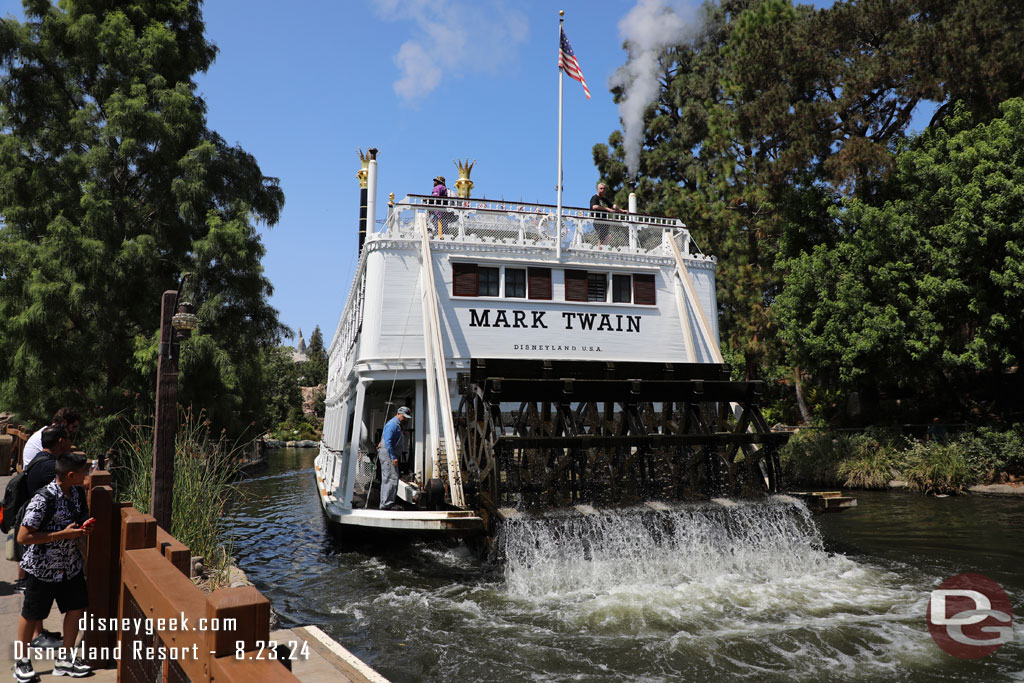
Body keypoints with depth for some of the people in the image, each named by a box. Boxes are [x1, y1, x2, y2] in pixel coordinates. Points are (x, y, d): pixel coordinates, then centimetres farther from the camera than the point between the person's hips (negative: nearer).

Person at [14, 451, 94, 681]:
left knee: (77, 607, 9)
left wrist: (85, 527, -10)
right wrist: (63, 534, -26)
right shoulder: (44, 499, -26)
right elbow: (23, 537, -26)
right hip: (44, 566, -6)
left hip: (71, 564, 6)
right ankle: (21, 661, 33)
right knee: (32, 614, 12)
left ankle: (65, 658, 26)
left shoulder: (78, 492, -3)